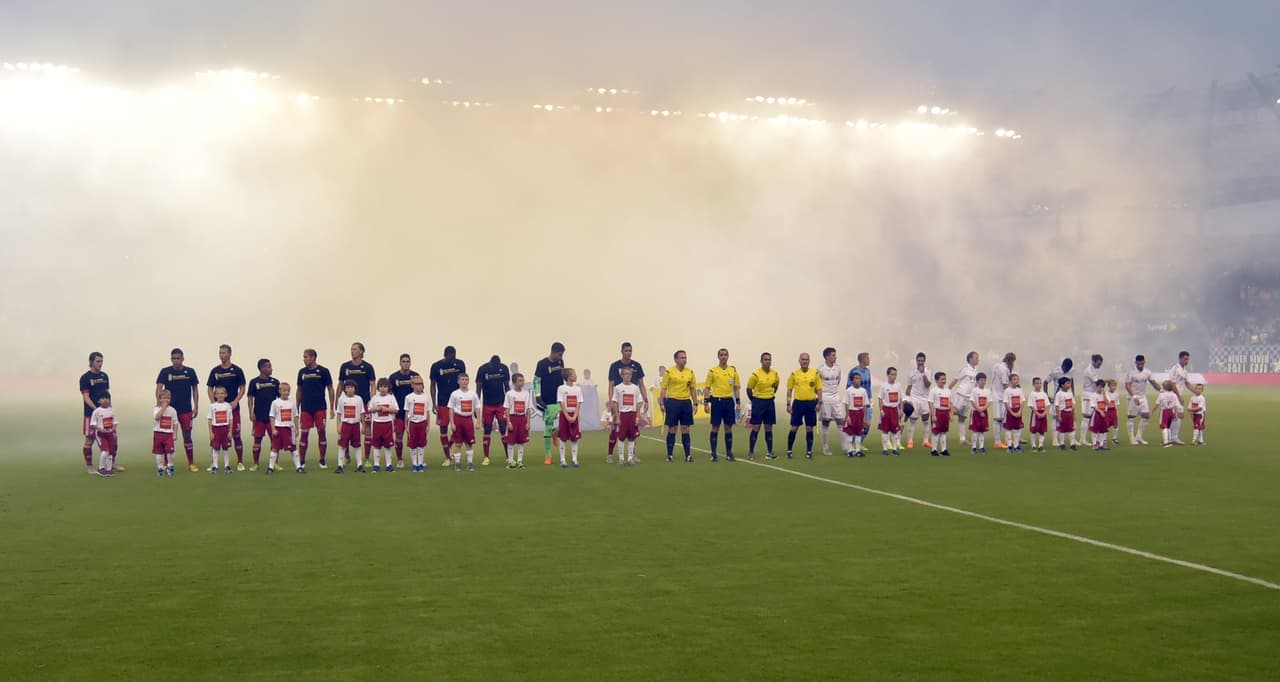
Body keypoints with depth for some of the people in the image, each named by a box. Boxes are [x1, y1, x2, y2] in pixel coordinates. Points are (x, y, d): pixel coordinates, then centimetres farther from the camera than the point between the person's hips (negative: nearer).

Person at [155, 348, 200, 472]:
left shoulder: (190, 372, 4)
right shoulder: (165, 372, 0)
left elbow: (195, 389, 9)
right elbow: (159, 388, -6)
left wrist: (196, 406, 3)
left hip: (186, 409, 0)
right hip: (169, 408, 0)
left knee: (187, 435, 3)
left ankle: (191, 463, 9)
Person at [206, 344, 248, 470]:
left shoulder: (237, 370, 2)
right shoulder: (215, 371, 8)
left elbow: (242, 388, 1)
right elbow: (210, 388, 10)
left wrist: (236, 402, -11)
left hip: (233, 407, -2)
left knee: (236, 435, -3)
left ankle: (240, 462, 3)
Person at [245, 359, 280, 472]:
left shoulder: (275, 382, 7)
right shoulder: (254, 382, 0)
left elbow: (280, 397, 12)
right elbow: (250, 397, -1)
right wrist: (251, 412, -10)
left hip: (272, 416, 2)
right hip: (259, 416, -2)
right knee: (257, 439, 2)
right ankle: (255, 464, 10)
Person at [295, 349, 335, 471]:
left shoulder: (323, 371, -3)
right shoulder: (302, 372, 7)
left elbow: (330, 389, 0)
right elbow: (299, 390, 15)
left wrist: (332, 408, -4)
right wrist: (296, 408, 12)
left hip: (320, 408, -3)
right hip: (305, 408, 3)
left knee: (322, 432, 0)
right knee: (303, 434, 0)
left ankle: (322, 461, 10)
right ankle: (302, 462, 6)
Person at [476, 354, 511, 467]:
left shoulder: (504, 368, -3)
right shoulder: (483, 369, -9)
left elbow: (507, 386, 8)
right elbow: (478, 388, -4)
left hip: (501, 404, 1)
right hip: (487, 404, -1)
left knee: (504, 430, 0)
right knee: (487, 431, 2)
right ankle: (486, 457, 8)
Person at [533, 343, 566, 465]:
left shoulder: (560, 362, 6)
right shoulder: (542, 364, -10)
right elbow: (536, 381, -8)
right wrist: (538, 397, -15)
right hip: (548, 402, -5)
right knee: (547, 428, -1)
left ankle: (555, 432, 21)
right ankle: (548, 456, 8)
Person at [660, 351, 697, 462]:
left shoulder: (690, 372, 8)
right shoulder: (669, 372, -3)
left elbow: (693, 389, 13)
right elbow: (663, 389, -2)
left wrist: (695, 403, 8)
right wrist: (662, 403, -8)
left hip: (686, 402, 3)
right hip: (672, 402, -3)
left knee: (685, 430, 5)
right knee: (672, 429, 2)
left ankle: (688, 455, 9)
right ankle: (670, 455, 9)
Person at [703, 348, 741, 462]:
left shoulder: (733, 370, 7)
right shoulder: (712, 371, 1)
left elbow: (736, 388, 10)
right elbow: (707, 388, 2)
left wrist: (738, 403, 3)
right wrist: (706, 403, -6)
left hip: (729, 401, 2)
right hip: (716, 401, -2)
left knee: (728, 428, 5)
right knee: (715, 427, 0)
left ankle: (729, 453, 13)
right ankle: (713, 453, 5)